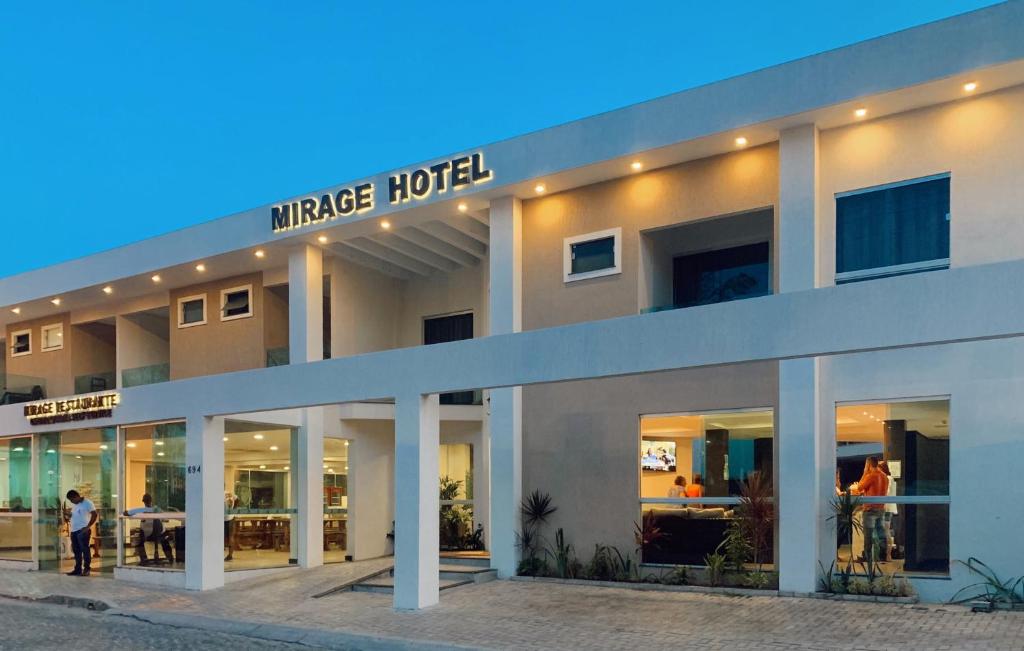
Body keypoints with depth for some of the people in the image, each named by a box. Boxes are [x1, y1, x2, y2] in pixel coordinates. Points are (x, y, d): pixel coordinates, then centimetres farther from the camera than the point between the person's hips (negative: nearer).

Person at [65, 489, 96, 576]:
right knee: (76, 551, 9)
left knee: (85, 550, -7)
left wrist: (88, 526, -15)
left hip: (83, 531, -8)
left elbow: (94, 514, -11)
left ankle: (86, 570, -4)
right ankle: (77, 569, 15)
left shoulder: (87, 503, -5)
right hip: (74, 531, 8)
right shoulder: (75, 506, 20)